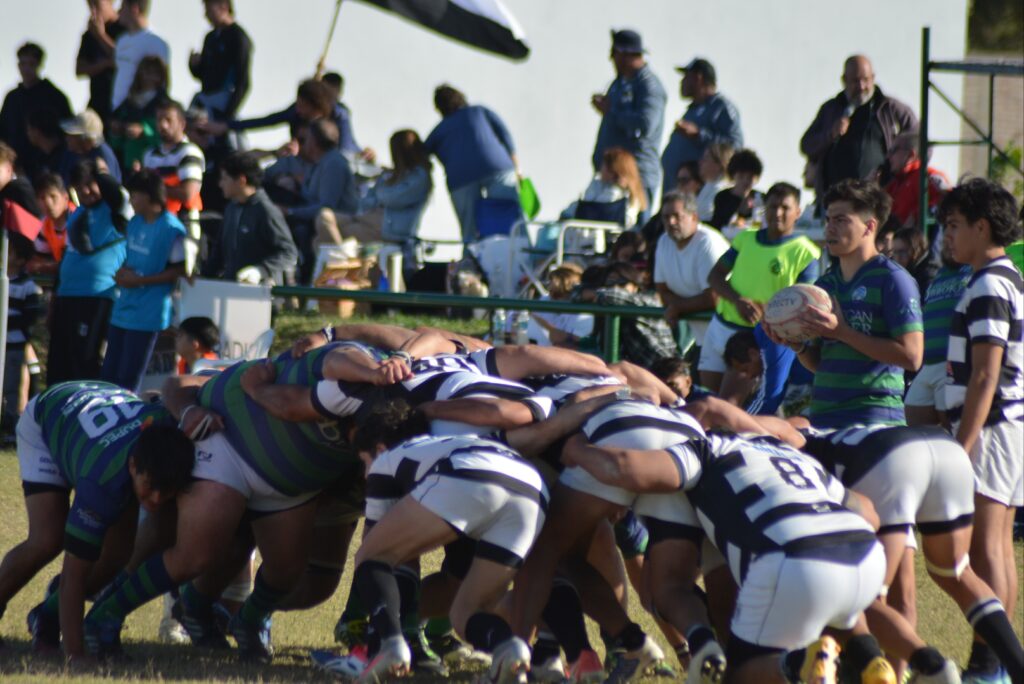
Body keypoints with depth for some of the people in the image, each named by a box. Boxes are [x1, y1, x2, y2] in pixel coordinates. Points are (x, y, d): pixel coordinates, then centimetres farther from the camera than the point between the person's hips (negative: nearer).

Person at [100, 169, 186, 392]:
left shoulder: (171, 229, -14)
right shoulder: (135, 223, 11)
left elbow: (178, 270, -14)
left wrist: (140, 280, -16)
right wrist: (123, 271, -1)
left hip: (148, 313, -8)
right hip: (123, 307, 8)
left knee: (127, 381, -4)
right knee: (108, 375, 9)